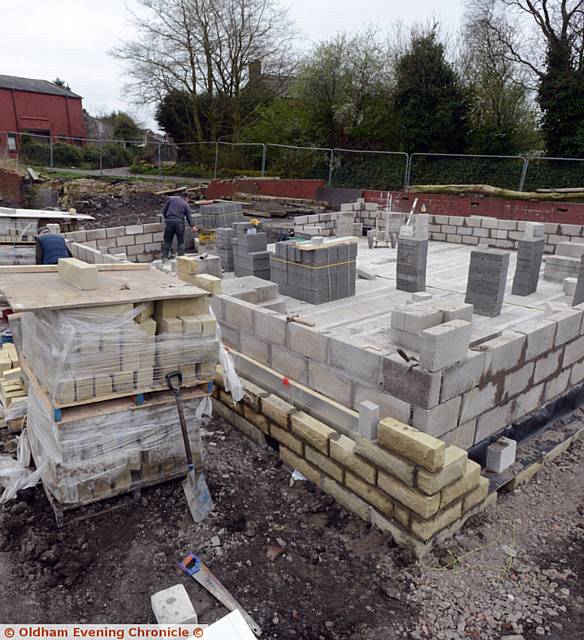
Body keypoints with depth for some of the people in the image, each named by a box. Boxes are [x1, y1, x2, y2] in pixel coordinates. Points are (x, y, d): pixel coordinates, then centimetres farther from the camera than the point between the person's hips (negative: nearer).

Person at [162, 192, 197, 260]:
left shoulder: (171, 198, 12)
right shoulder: (186, 204, 10)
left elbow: (164, 210, 10)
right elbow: (188, 217, 11)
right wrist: (192, 226, 20)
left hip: (169, 221, 1)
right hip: (179, 222, -1)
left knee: (167, 241, 7)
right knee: (180, 241, 9)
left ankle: (164, 257, 5)